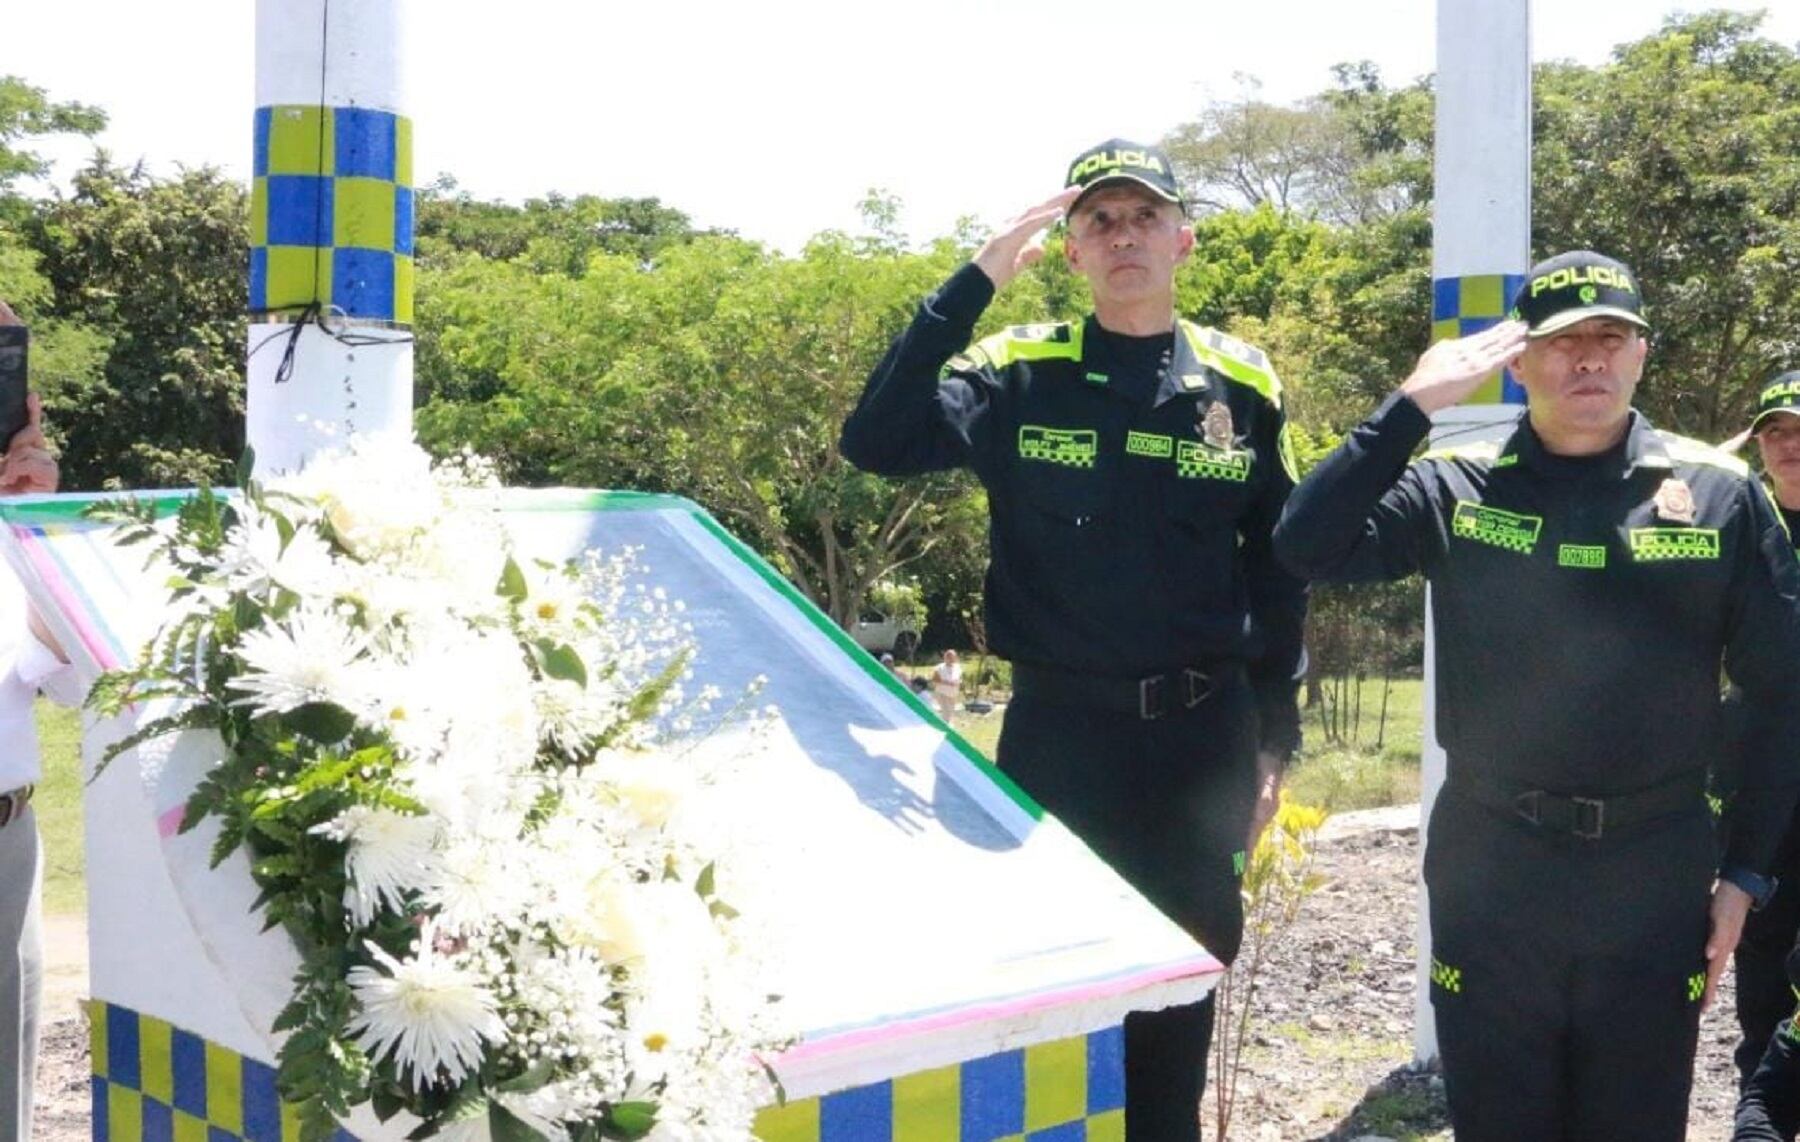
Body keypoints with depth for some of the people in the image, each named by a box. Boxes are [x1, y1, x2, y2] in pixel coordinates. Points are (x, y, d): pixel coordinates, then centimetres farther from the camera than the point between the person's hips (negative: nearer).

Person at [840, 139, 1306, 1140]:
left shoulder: (1244, 387, 2)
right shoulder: (1019, 374, -3)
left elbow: (1279, 571, 9)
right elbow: (877, 445, -18)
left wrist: (1274, 741, 8)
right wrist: (972, 287, -20)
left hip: (1204, 734, 2)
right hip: (1058, 729, -1)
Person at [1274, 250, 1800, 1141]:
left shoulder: (1720, 494, 0)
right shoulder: (1456, 489, 0)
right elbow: (1305, 548, -15)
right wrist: (1413, 403, -15)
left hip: (1655, 878, 1)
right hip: (1489, 874, 0)